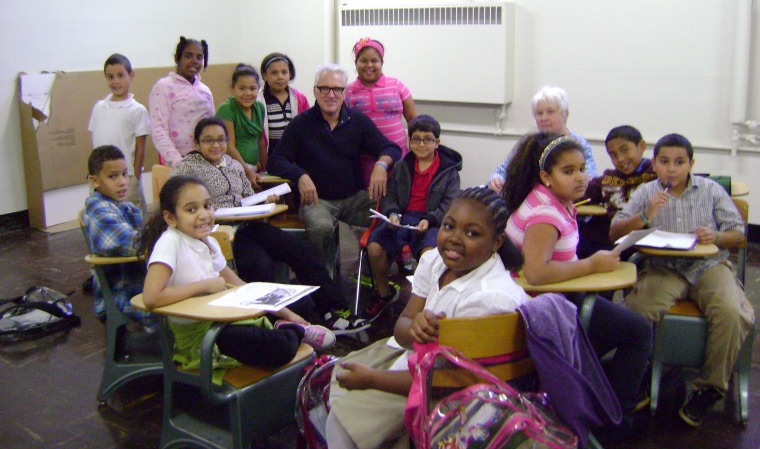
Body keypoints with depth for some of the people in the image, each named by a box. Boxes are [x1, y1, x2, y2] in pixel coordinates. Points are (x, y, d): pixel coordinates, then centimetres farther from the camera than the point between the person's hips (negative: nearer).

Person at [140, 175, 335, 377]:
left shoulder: (208, 242, 6)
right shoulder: (170, 243, -18)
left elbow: (238, 287, 14)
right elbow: (151, 297, -30)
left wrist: (286, 313, 11)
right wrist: (205, 285, -18)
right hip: (196, 334, -8)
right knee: (280, 349, -20)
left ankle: (289, 327, 27)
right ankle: (295, 331, 8)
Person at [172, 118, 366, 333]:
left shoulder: (234, 165, 22)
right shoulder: (187, 167, 3)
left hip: (246, 226, 6)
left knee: (298, 247, -13)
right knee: (261, 265, -32)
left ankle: (334, 310, -12)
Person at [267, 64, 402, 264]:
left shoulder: (358, 121, 8)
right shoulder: (301, 124, 2)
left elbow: (391, 148, 7)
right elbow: (275, 161, -1)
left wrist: (381, 164, -18)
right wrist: (301, 176, -21)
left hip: (355, 197, 3)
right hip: (317, 199, -2)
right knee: (321, 228, -35)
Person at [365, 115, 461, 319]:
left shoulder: (448, 170, 6)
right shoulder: (401, 166, 17)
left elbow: (449, 204, -2)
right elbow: (390, 196, 16)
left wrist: (429, 220, -19)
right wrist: (392, 213, -8)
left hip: (431, 221, -3)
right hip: (402, 217, 3)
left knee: (430, 252, -36)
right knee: (374, 246, -22)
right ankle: (384, 292, 7)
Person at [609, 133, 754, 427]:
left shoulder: (711, 190, 10)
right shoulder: (645, 193, 9)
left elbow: (739, 235, 10)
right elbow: (615, 233, 3)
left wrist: (716, 237, -12)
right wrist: (645, 216, -13)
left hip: (709, 265, 1)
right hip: (663, 268, 0)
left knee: (731, 312, -29)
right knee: (635, 310, -29)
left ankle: (709, 389, -8)